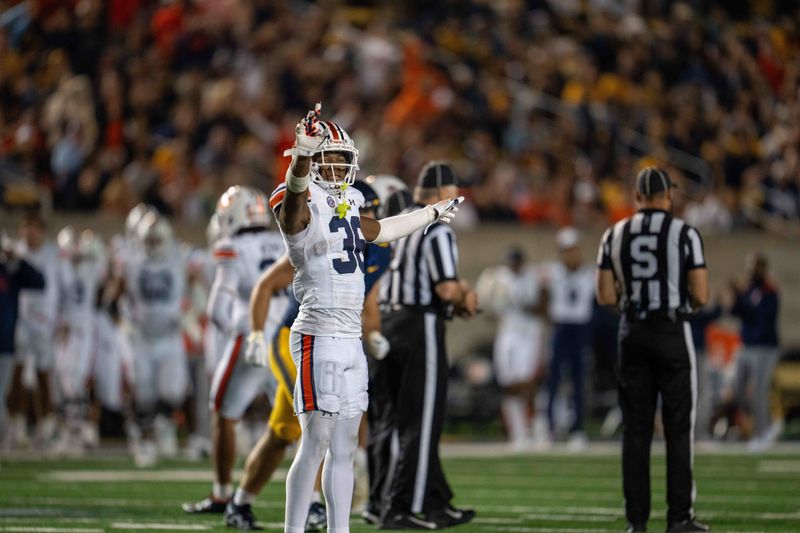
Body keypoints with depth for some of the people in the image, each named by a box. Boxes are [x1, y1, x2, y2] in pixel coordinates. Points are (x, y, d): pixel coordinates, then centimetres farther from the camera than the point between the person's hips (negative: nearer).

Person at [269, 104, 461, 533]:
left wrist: (432, 214, 50)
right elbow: (295, 189, -35)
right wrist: (304, 154, -57)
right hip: (319, 339, -8)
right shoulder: (301, 207, -10)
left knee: (344, 448, 11)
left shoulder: (347, 203, 14)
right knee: (315, 444, -8)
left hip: (351, 339, 8)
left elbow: (379, 231, 35)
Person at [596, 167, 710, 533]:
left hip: (632, 332, 3)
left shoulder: (615, 235, 4)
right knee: (678, 427, 2)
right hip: (672, 331, -3)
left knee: (635, 428, 7)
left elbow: (605, 297, 3)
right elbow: (701, 296, -9)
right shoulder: (684, 234, -7)